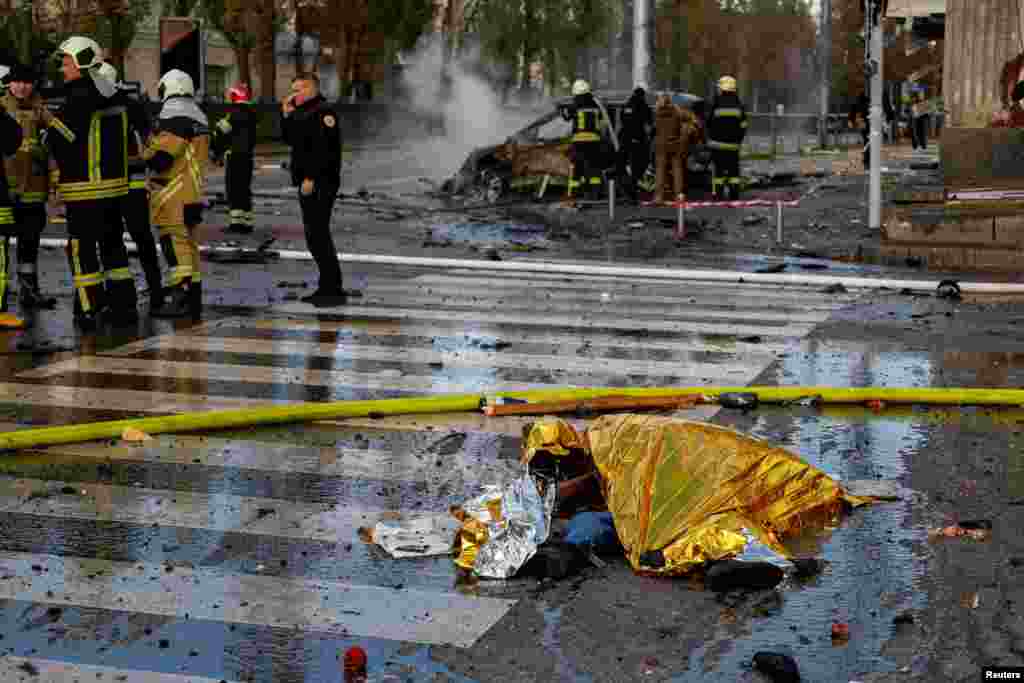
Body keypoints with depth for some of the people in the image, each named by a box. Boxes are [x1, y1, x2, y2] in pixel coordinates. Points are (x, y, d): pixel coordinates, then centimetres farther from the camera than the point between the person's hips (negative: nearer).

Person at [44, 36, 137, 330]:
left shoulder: (80, 99, -16)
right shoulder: (113, 98, 11)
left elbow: (56, 139, -16)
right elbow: (125, 140, 17)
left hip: (85, 190, -8)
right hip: (115, 185, 8)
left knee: (82, 250, -1)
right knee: (113, 245, 15)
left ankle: (89, 311, 1)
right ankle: (124, 305, 18)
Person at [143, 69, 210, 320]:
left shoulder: (174, 113, -11)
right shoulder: (198, 116, 19)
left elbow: (161, 155, -17)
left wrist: (146, 155, 2)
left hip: (172, 194, -9)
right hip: (192, 192, 9)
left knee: (175, 242, -11)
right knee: (189, 244, 12)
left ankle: (180, 297, -16)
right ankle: (194, 299, 16)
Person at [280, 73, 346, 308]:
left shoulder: (323, 112, -13)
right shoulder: (304, 113, 19)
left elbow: (324, 149, -22)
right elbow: (290, 140, 23)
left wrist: (311, 178, -25)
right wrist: (286, 115, 11)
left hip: (320, 184, -10)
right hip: (308, 183, 10)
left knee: (319, 235, -12)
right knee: (314, 236, 13)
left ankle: (334, 291, -10)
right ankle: (326, 288, 20)